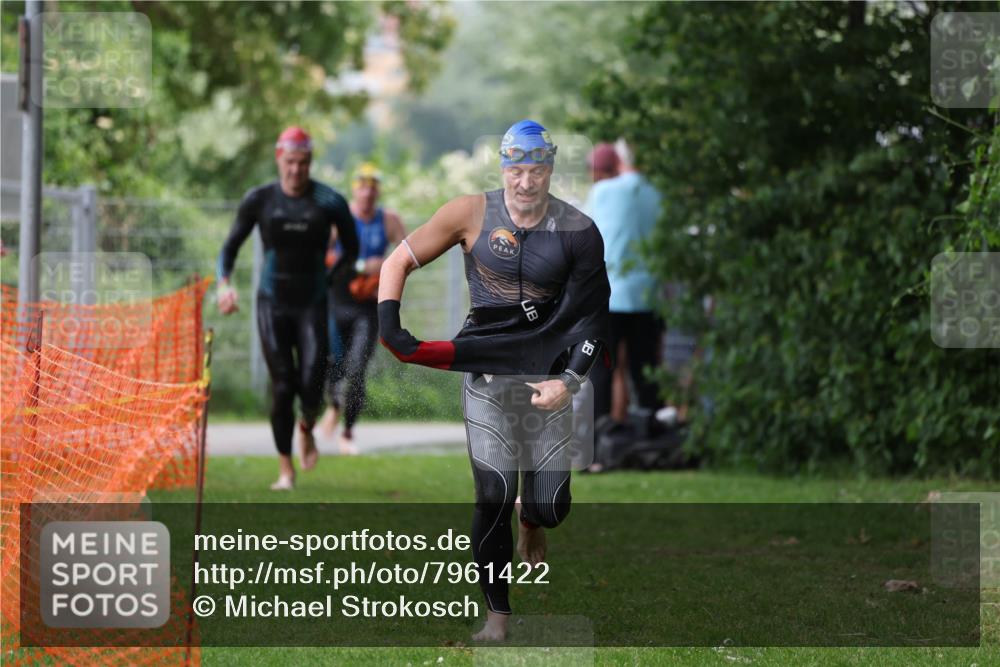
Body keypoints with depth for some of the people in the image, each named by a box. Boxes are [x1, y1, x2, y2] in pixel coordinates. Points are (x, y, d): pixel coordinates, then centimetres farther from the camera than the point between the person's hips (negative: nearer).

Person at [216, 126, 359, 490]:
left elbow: (351, 250, 9)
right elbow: (231, 245, 8)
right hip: (272, 304, 1)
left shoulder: (329, 202, -5)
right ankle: (286, 469, 10)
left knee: (312, 381, -14)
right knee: (282, 386, -2)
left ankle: (307, 429, 22)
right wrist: (224, 283, -7)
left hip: (312, 305, -1)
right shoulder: (259, 200, -1)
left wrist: (331, 279, -2)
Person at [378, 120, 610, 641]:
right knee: (493, 497, -10)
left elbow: (592, 316, -3)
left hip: (549, 378, 1)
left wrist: (569, 381, -13)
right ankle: (497, 615, 3)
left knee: (550, 507, 1)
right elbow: (399, 261, -1)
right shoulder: (473, 214, -8)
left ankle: (531, 520, 40)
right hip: (486, 377, -1)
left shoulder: (577, 231, -6)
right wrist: (389, 325, -14)